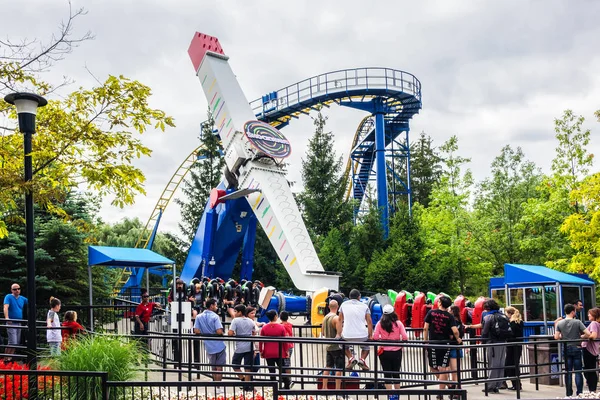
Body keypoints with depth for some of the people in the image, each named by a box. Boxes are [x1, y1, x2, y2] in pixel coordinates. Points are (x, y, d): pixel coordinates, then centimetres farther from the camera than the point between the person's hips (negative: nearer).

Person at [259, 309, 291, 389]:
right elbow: (285, 341, -3)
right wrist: (286, 351, 6)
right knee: (282, 370, 8)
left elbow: (261, 341, -1)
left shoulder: (264, 328, -3)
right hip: (279, 353, -1)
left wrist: (261, 352, 9)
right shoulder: (281, 327, -5)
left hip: (268, 354, 1)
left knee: (272, 371, 6)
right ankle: (287, 386, 4)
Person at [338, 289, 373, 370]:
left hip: (347, 336, 0)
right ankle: (362, 359, 5)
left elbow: (340, 320, 16)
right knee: (366, 346, 32)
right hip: (362, 335, 0)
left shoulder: (344, 304, 10)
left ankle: (351, 358, 8)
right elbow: (369, 322, 1)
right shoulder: (364, 306, 6)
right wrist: (370, 335, 8)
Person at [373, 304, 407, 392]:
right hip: (397, 352, 1)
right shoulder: (398, 323, -8)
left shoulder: (380, 324, -7)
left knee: (387, 374, 9)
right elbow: (405, 337, -11)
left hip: (384, 352, 0)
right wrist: (399, 341, 9)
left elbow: (375, 337, -13)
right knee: (396, 373, 16)